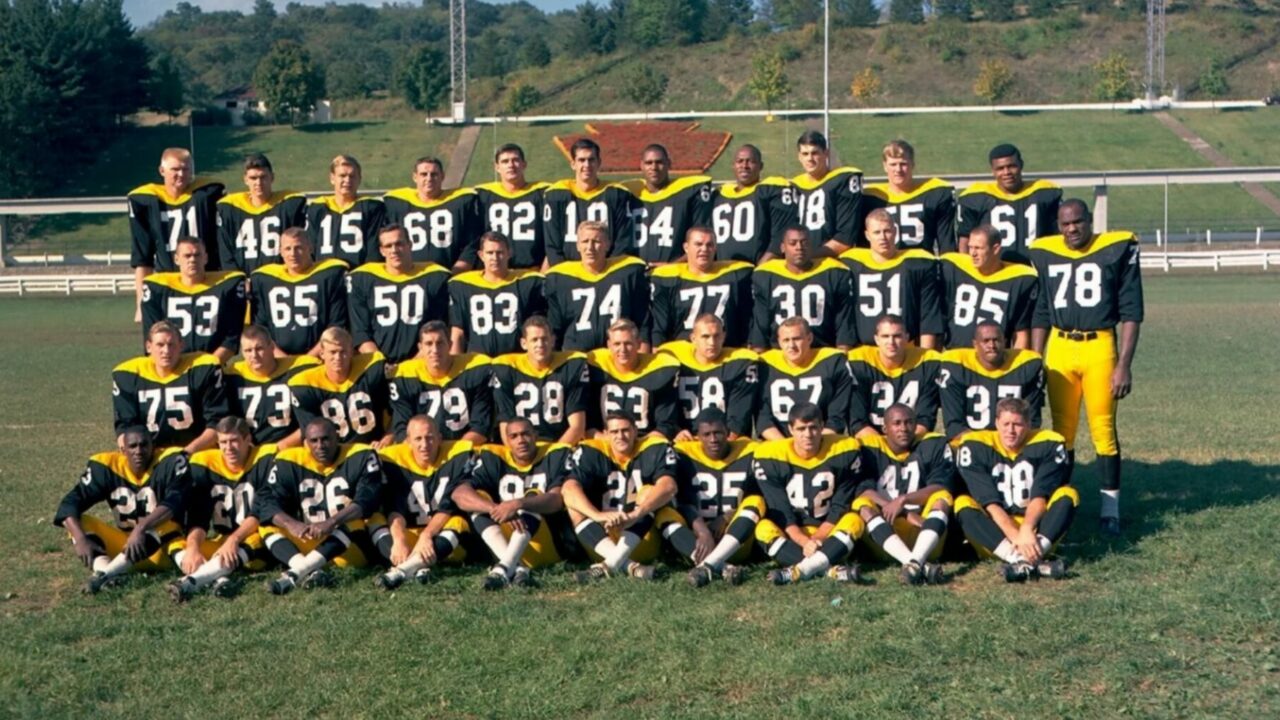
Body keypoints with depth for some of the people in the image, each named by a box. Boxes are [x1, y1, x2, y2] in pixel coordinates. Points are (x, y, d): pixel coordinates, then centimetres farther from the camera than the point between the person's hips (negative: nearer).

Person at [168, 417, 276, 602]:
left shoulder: (265, 460, -9)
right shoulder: (204, 463, -1)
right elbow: (197, 517, -8)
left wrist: (234, 539, -28)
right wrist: (193, 547, -28)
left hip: (256, 543, -5)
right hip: (219, 542, 5)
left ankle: (191, 581, -60)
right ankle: (218, 579, -46)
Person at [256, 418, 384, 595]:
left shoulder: (360, 457, -8)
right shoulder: (290, 462, -2)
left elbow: (366, 501, -21)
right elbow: (265, 502, -11)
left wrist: (331, 523, -38)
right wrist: (291, 525, -31)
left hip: (350, 547, -3)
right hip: (307, 543, 3)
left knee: (354, 520, -33)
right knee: (267, 526, -16)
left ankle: (295, 573, -47)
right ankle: (311, 572, -41)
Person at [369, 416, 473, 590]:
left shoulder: (458, 456, -7)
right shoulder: (394, 459, -4)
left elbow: (451, 506, -13)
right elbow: (394, 509, -14)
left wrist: (427, 536, -25)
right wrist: (399, 540, -32)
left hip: (446, 539, -2)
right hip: (410, 537, 3)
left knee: (457, 522, -33)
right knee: (375, 519, -18)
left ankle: (402, 570, -54)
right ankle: (417, 568, -44)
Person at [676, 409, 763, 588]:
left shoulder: (749, 454, 2)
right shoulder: (685, 455, -1)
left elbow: (759, 500, -1)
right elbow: (683, 503, -11)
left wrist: (727, 518, -16)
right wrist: (703, 532, -27)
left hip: (737, 541, 0)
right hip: (698, 535, 0)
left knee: (754, 503, -26)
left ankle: (707, 566, -43)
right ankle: (723, 567, -49)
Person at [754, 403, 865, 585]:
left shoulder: (845, 451, -8)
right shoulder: (771, 456, -10)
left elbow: (841, 507, -8)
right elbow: (779, 511, -12)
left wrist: (817, 539, -19)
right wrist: (804, 541, -25)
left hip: (828, 533, 0)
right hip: (792, 535, 0)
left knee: (854, 521, -30)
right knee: (764, 528, -30)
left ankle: (797, 571, -45)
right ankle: (832, 570, -43)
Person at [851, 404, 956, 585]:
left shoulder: (934, 445, 3)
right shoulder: (870, 449, 3)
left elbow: (942, 487, -10)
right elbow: (864, 490, -11)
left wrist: (903, 499, -24)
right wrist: (906, 514, -19)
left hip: (925, 531, 0)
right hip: (886, 529, 0)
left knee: (942, 497, -23)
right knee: (863, 504, -26)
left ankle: (915, 562, -48)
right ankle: (922, 566, -45)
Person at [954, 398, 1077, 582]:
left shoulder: (1048, 445, -4)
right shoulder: (975, 447, -7)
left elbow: (1040, 496, -13)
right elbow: (990, 502, -15)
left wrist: (1027, 529, -31)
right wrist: (1016, 536, -28)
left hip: (1035, 529, 1)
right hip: (996, 533, -1)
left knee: (1067, 495, -22)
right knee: (964, 504, -27)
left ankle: (1027, 559, -44)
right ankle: (1017, 559, -48)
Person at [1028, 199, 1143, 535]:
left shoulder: (1118, 249, -1)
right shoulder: (1044, 254, 8)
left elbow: (1130, 312, 0)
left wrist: (1124, 365, -6)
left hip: (1100, 347, -3)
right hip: (1059, 348, 3)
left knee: (1103, 429, -1)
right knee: (1062, 429, 7)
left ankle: (1110, 510, 7)